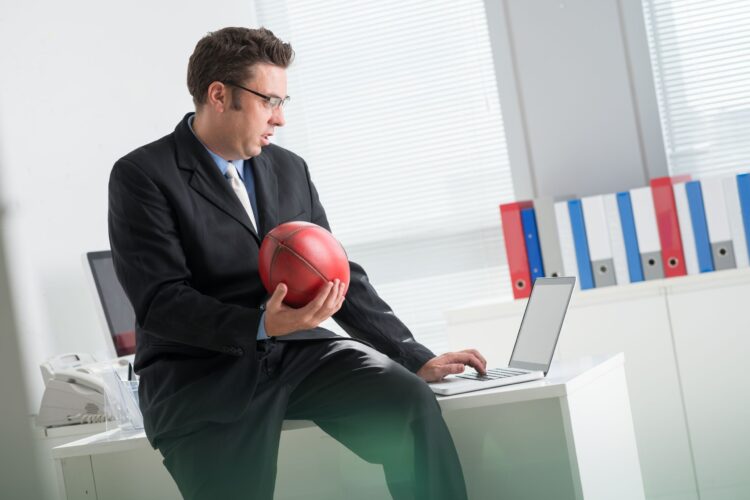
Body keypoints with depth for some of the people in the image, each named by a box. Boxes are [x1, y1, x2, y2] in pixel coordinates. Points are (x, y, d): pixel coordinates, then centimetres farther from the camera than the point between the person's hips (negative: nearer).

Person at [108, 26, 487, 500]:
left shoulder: (290, 169, 13)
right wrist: (261, 325, -28)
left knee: (411, 405, -20)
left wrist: (417, 359, 9)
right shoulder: (142, 176, -5)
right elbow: (160, 301, -13)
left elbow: (338, 276, 16)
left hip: (296, 350, 4)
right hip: (201, 371, -4)